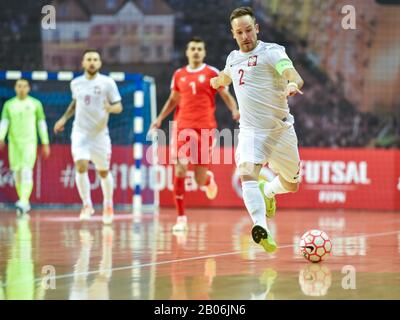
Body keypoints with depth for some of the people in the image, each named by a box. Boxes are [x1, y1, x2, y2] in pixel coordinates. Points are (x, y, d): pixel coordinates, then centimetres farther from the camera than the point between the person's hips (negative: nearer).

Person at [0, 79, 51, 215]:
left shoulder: (35, 104, 5)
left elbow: (42, 124, 7)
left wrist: (45, 144, 4)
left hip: (30, 142, -3)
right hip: (14, 143, 3)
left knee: (27, 172, -17)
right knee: (17, 173, 5)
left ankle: (23, 202, -28)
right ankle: (25, 204, 18)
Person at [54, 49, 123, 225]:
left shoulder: (107, 82, -5)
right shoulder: (76, 83, 5)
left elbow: (119, 106, -3)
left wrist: (110, 108, -25)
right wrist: (64, 118, 15)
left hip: (100, 133, -1)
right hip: (80, 132, 1)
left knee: (104, 171, 9)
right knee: (81, 167, -17)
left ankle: (108, 205, 31)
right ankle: (87, 205, -5)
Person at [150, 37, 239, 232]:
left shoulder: (212, 73, 2)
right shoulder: (179, 75, 11)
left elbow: (226, 95, 3)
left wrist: (234, 110, -16)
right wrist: (160, 118, 16)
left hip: (205, 127, -2)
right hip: (183, 126, 2)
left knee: (200, 180, 0)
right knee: (179, 170, -13)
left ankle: (208, 178, 41)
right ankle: (181, 218, -6)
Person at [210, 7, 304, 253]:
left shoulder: (271, 52, -9)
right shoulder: (233, 58, 10)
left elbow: (294, 76, -28)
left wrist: (294, 84, -49)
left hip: (280, 129, -2)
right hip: (251, 131, 2)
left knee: (291, 186, 13)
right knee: (247, 174, -27)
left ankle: (267, 191, 49)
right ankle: (261, 228, -42)